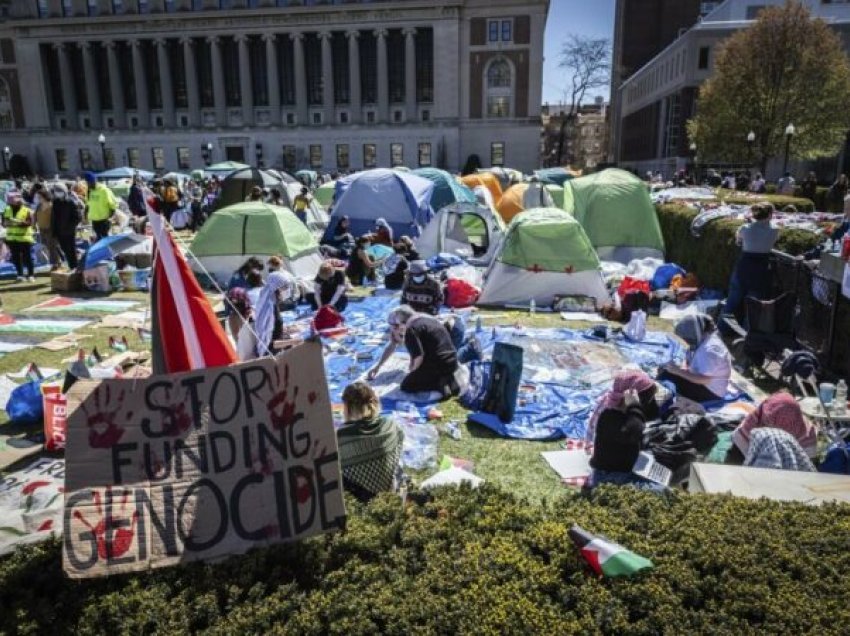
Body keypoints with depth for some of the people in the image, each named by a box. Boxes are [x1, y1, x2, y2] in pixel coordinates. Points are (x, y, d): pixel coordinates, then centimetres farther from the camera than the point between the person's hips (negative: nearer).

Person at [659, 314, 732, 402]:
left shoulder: (709, 349, -26)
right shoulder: (703, 340, 5)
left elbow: (704, 379, -29)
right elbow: (697, 369, 9)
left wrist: (678, 371, -26)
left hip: (711, 392, -10)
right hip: (706, 386, 10)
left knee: (666, 377, -22)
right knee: (665, 372, 3)